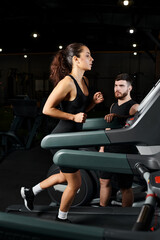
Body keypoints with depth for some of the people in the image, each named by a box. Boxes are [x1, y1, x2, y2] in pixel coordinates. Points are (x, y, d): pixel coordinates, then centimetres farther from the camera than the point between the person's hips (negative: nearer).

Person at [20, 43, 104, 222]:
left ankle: (30, 192, 45)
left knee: (64, 177, 26)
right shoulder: (67, 82, -21)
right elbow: (47, 109, -21)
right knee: (75, 183, 7)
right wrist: (73, 117, -23)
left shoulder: (84, 81, 7)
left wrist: (94, 101, -1)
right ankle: (61, 219, 34)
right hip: (62, 139, -9)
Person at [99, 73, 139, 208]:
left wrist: (116, 116, -47)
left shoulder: (134, 107, -10)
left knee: (125, 188, 2)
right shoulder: (114, 106, 15)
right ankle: (102, 208, 31)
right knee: (104, 181, 15)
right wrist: (102, 147, 19)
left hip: (125, 153, -7)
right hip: (109, 150, 8)